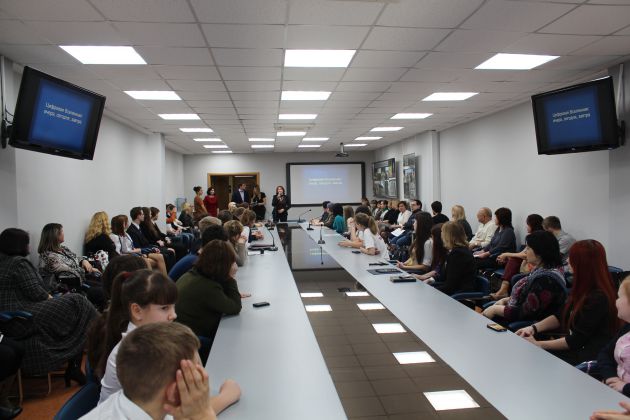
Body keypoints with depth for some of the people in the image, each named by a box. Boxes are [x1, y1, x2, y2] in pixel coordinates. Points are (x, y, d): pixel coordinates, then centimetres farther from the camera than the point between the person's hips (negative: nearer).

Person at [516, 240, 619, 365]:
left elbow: (576, 340, -19)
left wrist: (538, 344, -15)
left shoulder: (598, 298, -23)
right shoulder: (582, 288, 4)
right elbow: (561, 315, 13)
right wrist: (534, 328, -2)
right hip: (576, 345, 8)